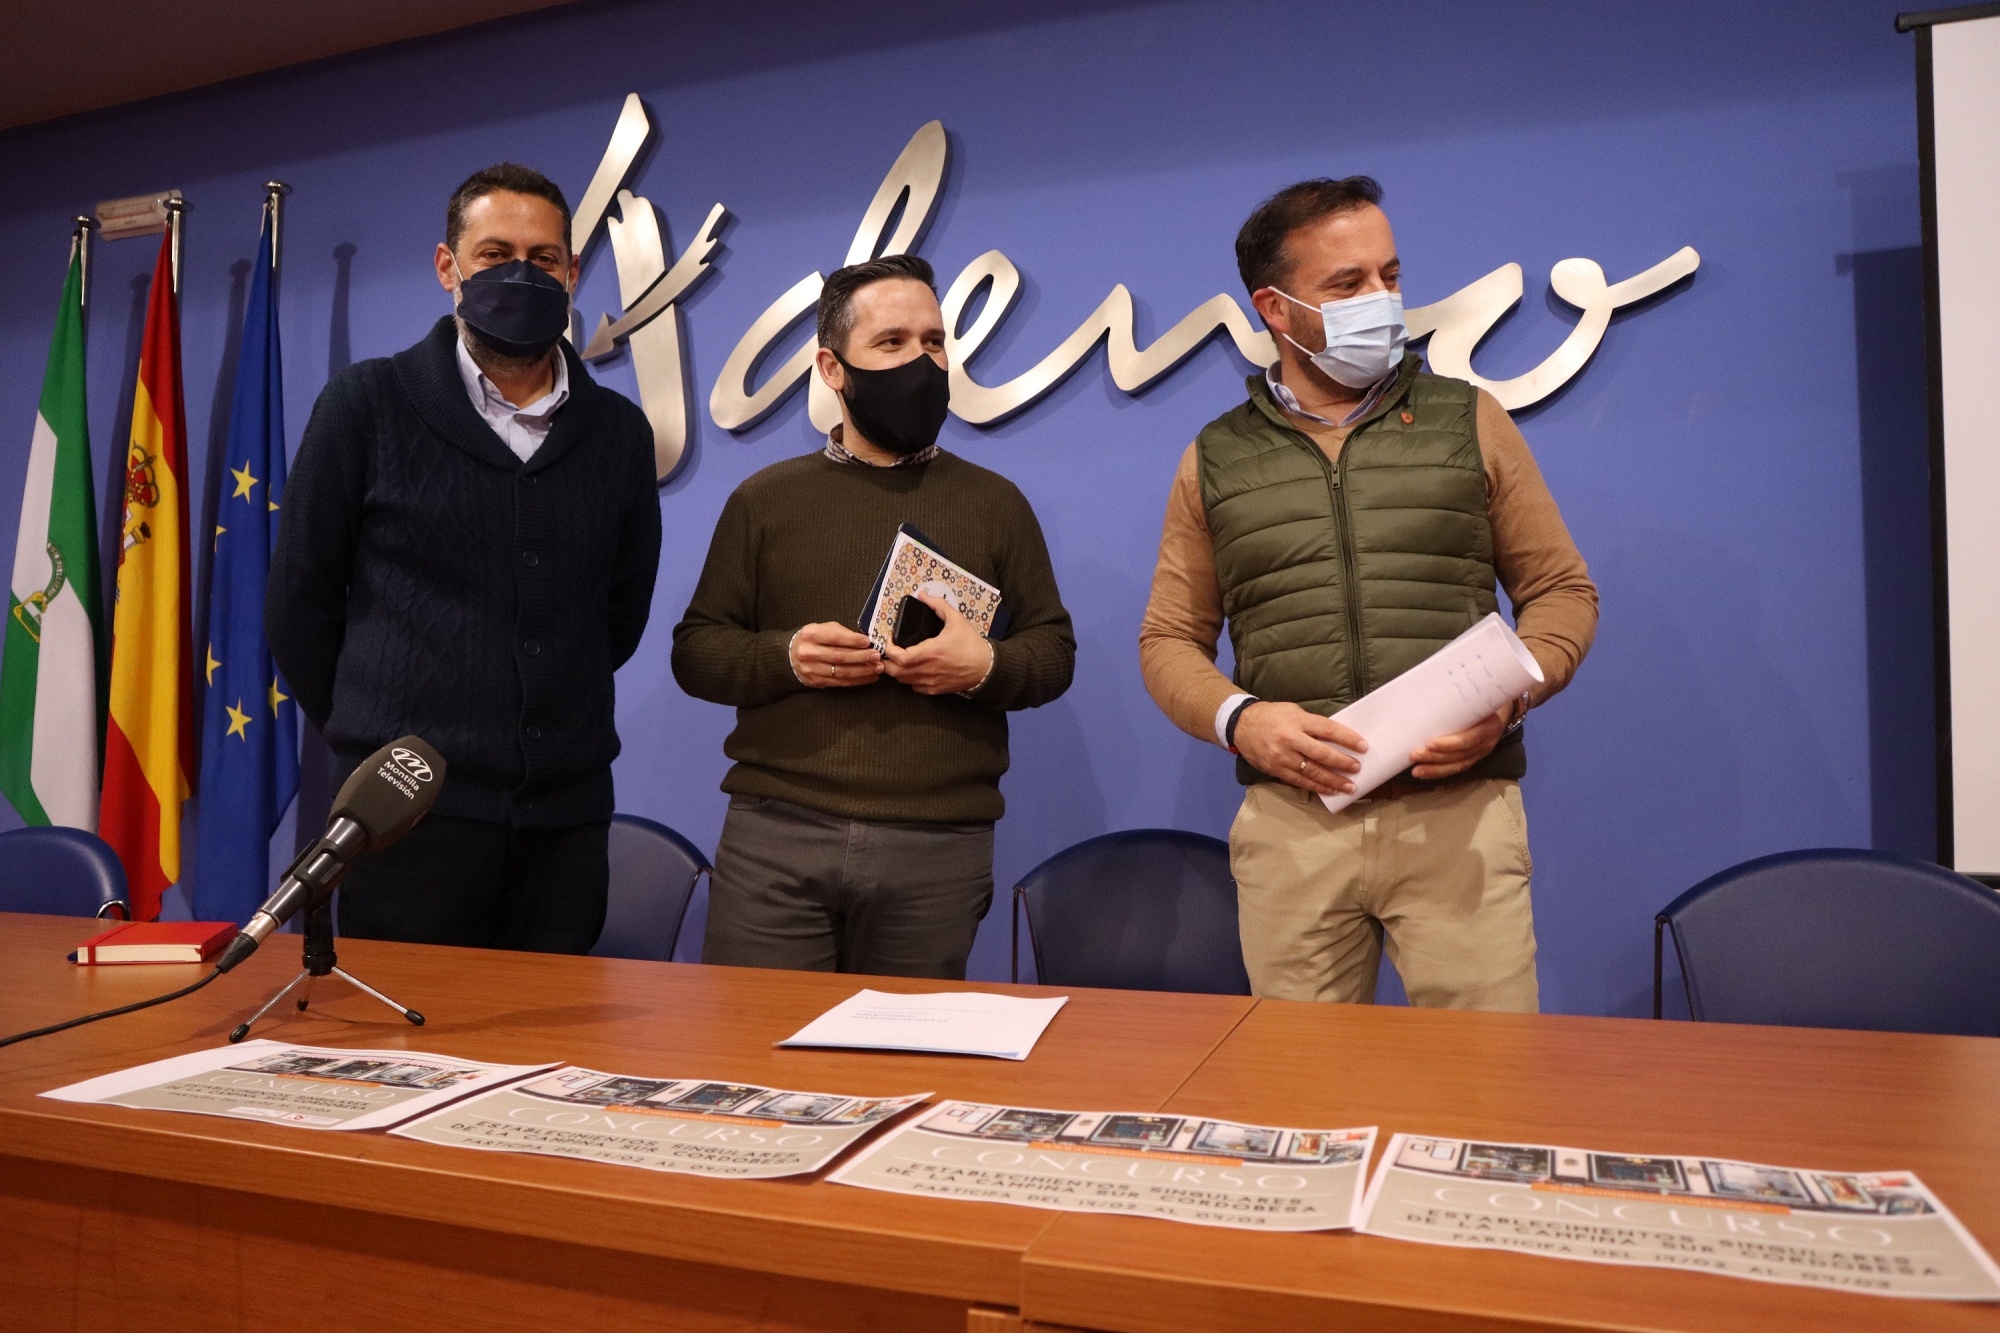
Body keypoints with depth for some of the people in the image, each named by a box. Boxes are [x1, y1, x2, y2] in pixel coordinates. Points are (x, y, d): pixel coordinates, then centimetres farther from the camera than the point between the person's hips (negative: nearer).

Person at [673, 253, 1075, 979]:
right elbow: (696, 651, 9)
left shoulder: (995, 502, 11)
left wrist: (987, 666, -13)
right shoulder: (765, 498, 10)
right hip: (774, 836, 0)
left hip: (939, 848, 1)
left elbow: (1054, 649, 9)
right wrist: (783, 656, -11)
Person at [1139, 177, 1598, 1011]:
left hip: (1459, 813, 0)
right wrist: (1240, 718, -10)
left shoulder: (1469, 422, 9)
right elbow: (1170, 639, 10)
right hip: (1289, 822, 1)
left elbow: (1562, 590, 9)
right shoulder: (1215, 459, 10)